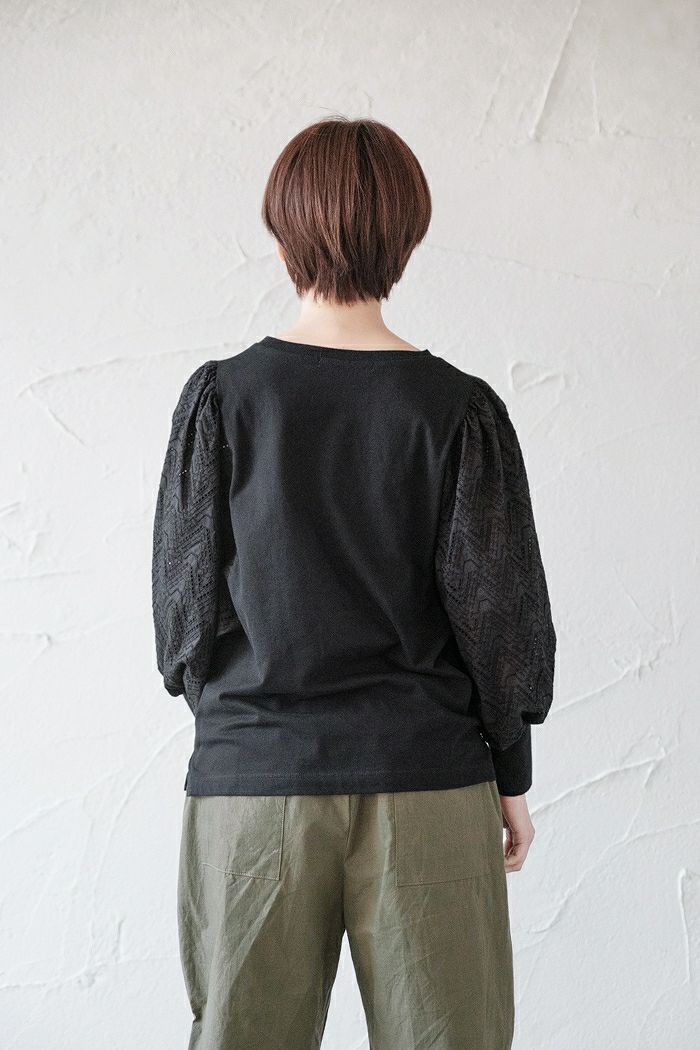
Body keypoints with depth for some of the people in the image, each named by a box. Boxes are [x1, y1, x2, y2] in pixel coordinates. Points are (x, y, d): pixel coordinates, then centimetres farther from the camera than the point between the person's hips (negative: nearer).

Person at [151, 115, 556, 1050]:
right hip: (427, 782, -1)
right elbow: (501, 612, -2)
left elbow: (184, 601, 1)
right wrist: (510, 770, 10)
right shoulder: (458, 409, -5)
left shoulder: (220, 397, -4)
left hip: (252, 779, 1)